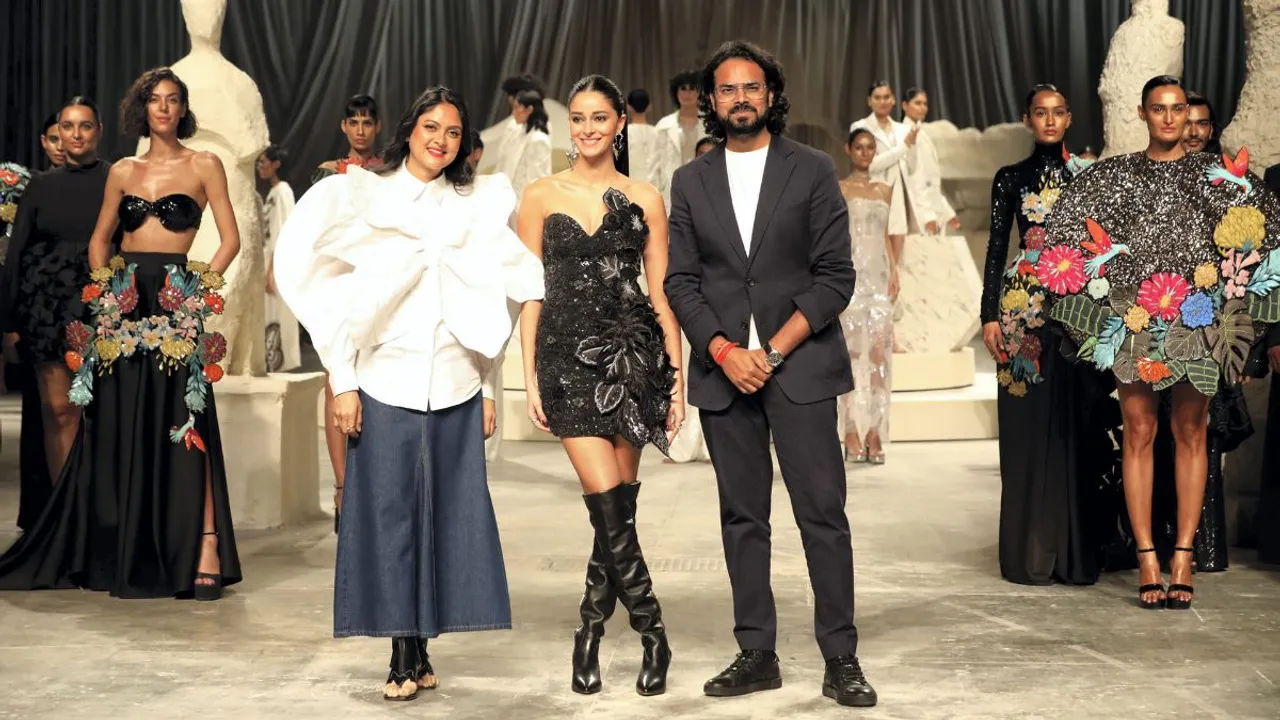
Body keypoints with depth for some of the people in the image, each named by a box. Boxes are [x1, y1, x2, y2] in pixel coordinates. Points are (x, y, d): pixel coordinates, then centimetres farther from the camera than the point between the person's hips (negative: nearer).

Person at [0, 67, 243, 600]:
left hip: (176, 304, -4)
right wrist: (104, 287, 6)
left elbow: (230, 239, 0)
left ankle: (203, 555, -13)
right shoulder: (123, 172, 14)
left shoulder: (204, 166, 4)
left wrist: (201, 288, -9)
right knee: (119, 430, 7)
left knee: (184, 429, -10)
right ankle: (120, 553, 17)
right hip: (123, 306, 4)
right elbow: (99, 240, 21)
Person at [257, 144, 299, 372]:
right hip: (271, 262, 9)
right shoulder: (272, 192, 16)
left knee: (277, 318, -7)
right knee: (271, 317, 9)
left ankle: (279, 365, -5)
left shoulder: (282, 190, -11)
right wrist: (268, 269, 14)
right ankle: (274, 363, 12)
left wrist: (272, 270, -20)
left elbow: (283, 233, -17)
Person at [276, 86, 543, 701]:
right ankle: (402, 657, 5)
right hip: (387, 382, -2)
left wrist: (489, 388, 9)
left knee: (447, 514, 2)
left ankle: (422, 650, 12)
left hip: (456, 388, 2)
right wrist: (343, 382, -4)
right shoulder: (365, 196, 5)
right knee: (390, 515, -1)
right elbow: (337, 295, 2)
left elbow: (491, 301, 13)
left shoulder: (477, 206, 11)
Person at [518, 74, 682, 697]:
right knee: (609, 505, -10)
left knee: (618, 506, 3)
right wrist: (530, 377, -2)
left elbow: (662, 294, 8)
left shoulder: (645, 200, 8)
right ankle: (652, 634, 2)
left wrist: (677, 378, 2)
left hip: (633, 356, 2)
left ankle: (591, 632, 19)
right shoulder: (542, 196, 6)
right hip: (569, 355, -1)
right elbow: (530, 292, 4)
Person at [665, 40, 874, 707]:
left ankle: (841, 658, 0)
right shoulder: (691, 182, 11)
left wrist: (775, 349, -11)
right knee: (742, 517, 6)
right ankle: (756, 654, 13)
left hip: (799, 363, -2)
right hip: (722, 369, 3)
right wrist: (724, 351, -8)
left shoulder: (812, 170, 3)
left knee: (823, 511, -6)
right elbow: (680, 281, 7)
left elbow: (835, 275, -2)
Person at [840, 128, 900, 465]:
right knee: (852, 351, -6)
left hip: (878, 275, 4)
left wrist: (894, 274, 9)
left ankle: (874, 433, -4)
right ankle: (852, 434, -4)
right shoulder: (838, 189, 5)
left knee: (879, 352, -4)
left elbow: (886, 236, 19)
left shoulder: (884, 191, 17)